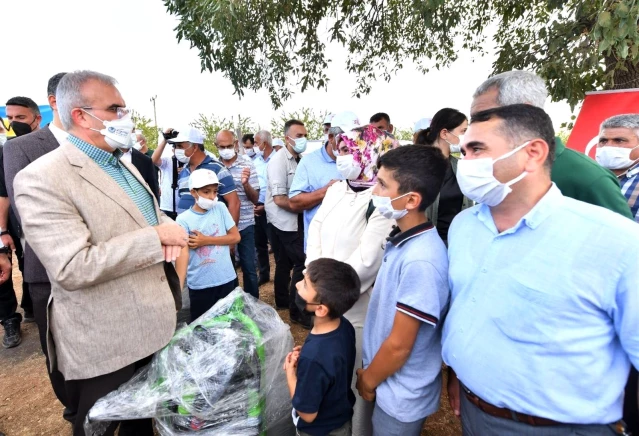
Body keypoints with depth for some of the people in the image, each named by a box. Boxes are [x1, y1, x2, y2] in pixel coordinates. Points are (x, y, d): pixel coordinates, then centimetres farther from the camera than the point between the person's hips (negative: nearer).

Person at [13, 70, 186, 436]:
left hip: (152, 324, 8)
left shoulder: (123, 164, 8)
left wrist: (169, 228, -8)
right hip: (104, 343, -7)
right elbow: (73, 268, -29)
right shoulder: (43, 179, -21)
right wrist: (157, 237, -26)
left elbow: (149, 217, 16)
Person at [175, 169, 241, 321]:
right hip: (199, 284, -2)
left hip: (226, 279, 3)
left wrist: (207, 240, -12)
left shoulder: (220, 208, -1)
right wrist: (177, 288, -27)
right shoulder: (183, 219, -9)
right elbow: (183, 253, -17)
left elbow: (235, 237, -1)